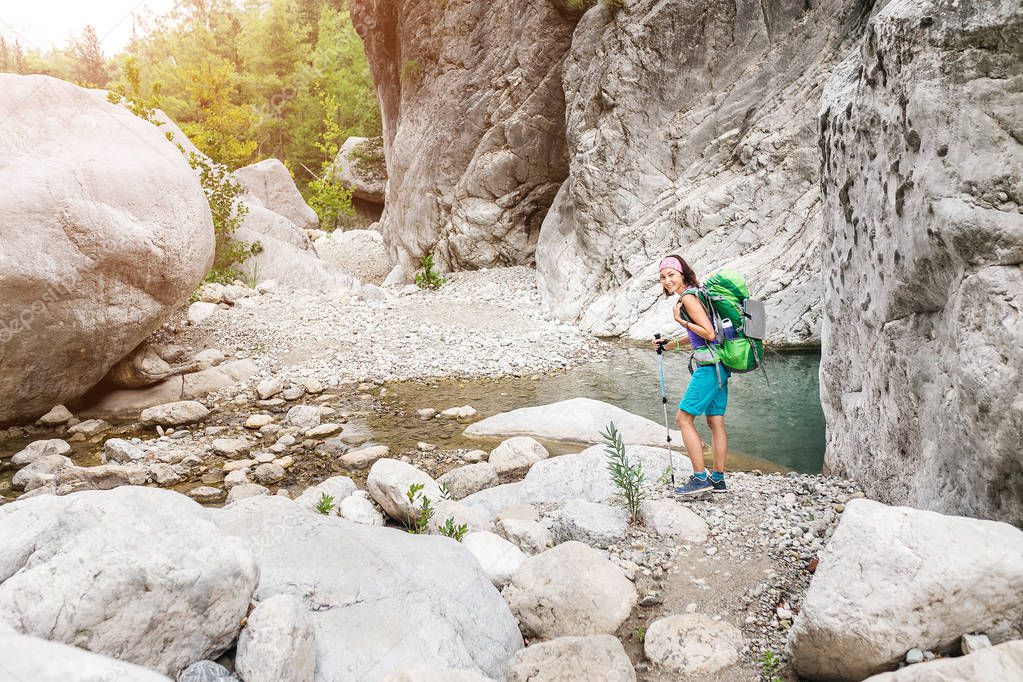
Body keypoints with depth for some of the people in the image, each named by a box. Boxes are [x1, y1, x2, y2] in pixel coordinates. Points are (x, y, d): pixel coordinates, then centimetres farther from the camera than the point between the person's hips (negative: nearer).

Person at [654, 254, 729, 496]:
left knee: (684, 418, -4)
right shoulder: (695, 293, 17)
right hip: (718, 365, 10)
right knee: (716, 421, 11)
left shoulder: (688, 297, -13)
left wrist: (681, 321, -12)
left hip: (710, 366, -10)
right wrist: (673, 343, 23)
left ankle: (700, 478, -3)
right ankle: (718, 478, 16)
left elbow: (709, 333, -19)